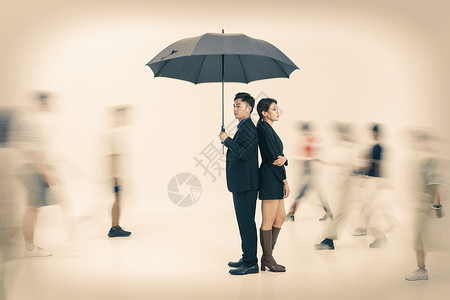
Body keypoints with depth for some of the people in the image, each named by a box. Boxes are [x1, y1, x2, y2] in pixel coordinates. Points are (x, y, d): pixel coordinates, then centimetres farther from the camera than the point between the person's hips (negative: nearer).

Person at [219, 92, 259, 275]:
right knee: (244, 221, 16)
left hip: (245, 185, -11)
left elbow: (245, 154, -27)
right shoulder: (244, 127, 18)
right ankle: (247, 258, 24)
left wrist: (227, 140, -20)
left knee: (247, 222, -6)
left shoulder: (248, 128, -15)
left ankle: (251, 264, -1)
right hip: (241, 184, 11)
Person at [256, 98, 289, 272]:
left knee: (280, 217, 13)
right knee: (268, 221, -3)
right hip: (270, 177, -11)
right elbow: (273, 157, -16)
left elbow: (277, 155, 13)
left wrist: (283, 158, -12)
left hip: (274, 178, 11)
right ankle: (267, 259, 5)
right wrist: (285, 181, -12)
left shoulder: (268, 129, 18)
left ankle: (267, 256, 19)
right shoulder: (265, 129, -13)